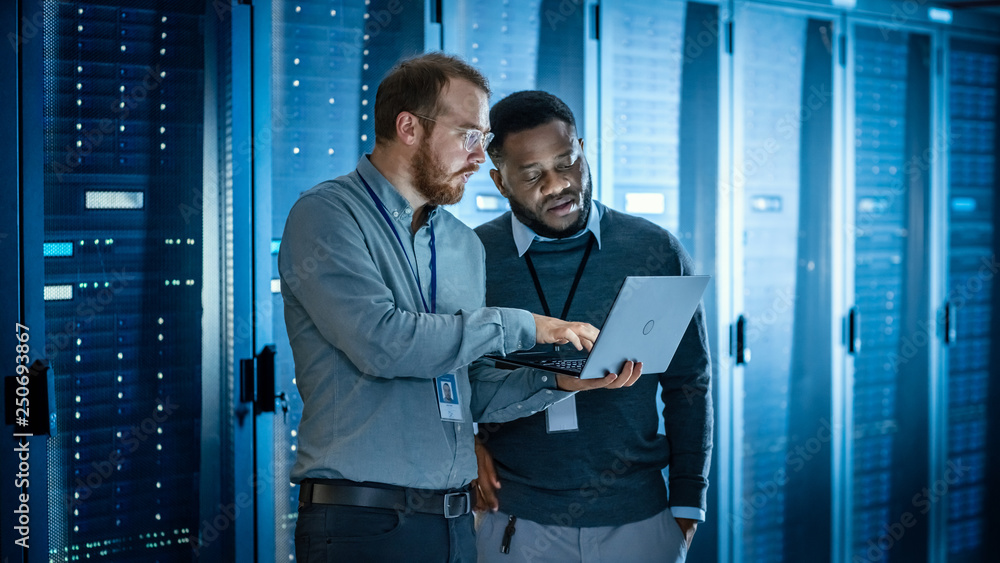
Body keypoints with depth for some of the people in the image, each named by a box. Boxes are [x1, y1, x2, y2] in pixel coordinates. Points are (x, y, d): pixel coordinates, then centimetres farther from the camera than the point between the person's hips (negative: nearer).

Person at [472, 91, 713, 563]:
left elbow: (689, 386, 5)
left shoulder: (656, 253, 1)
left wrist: (687, 502, 3)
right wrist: (465, 444, -7)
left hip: (639, 519, 1)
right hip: (515, 522, 0)